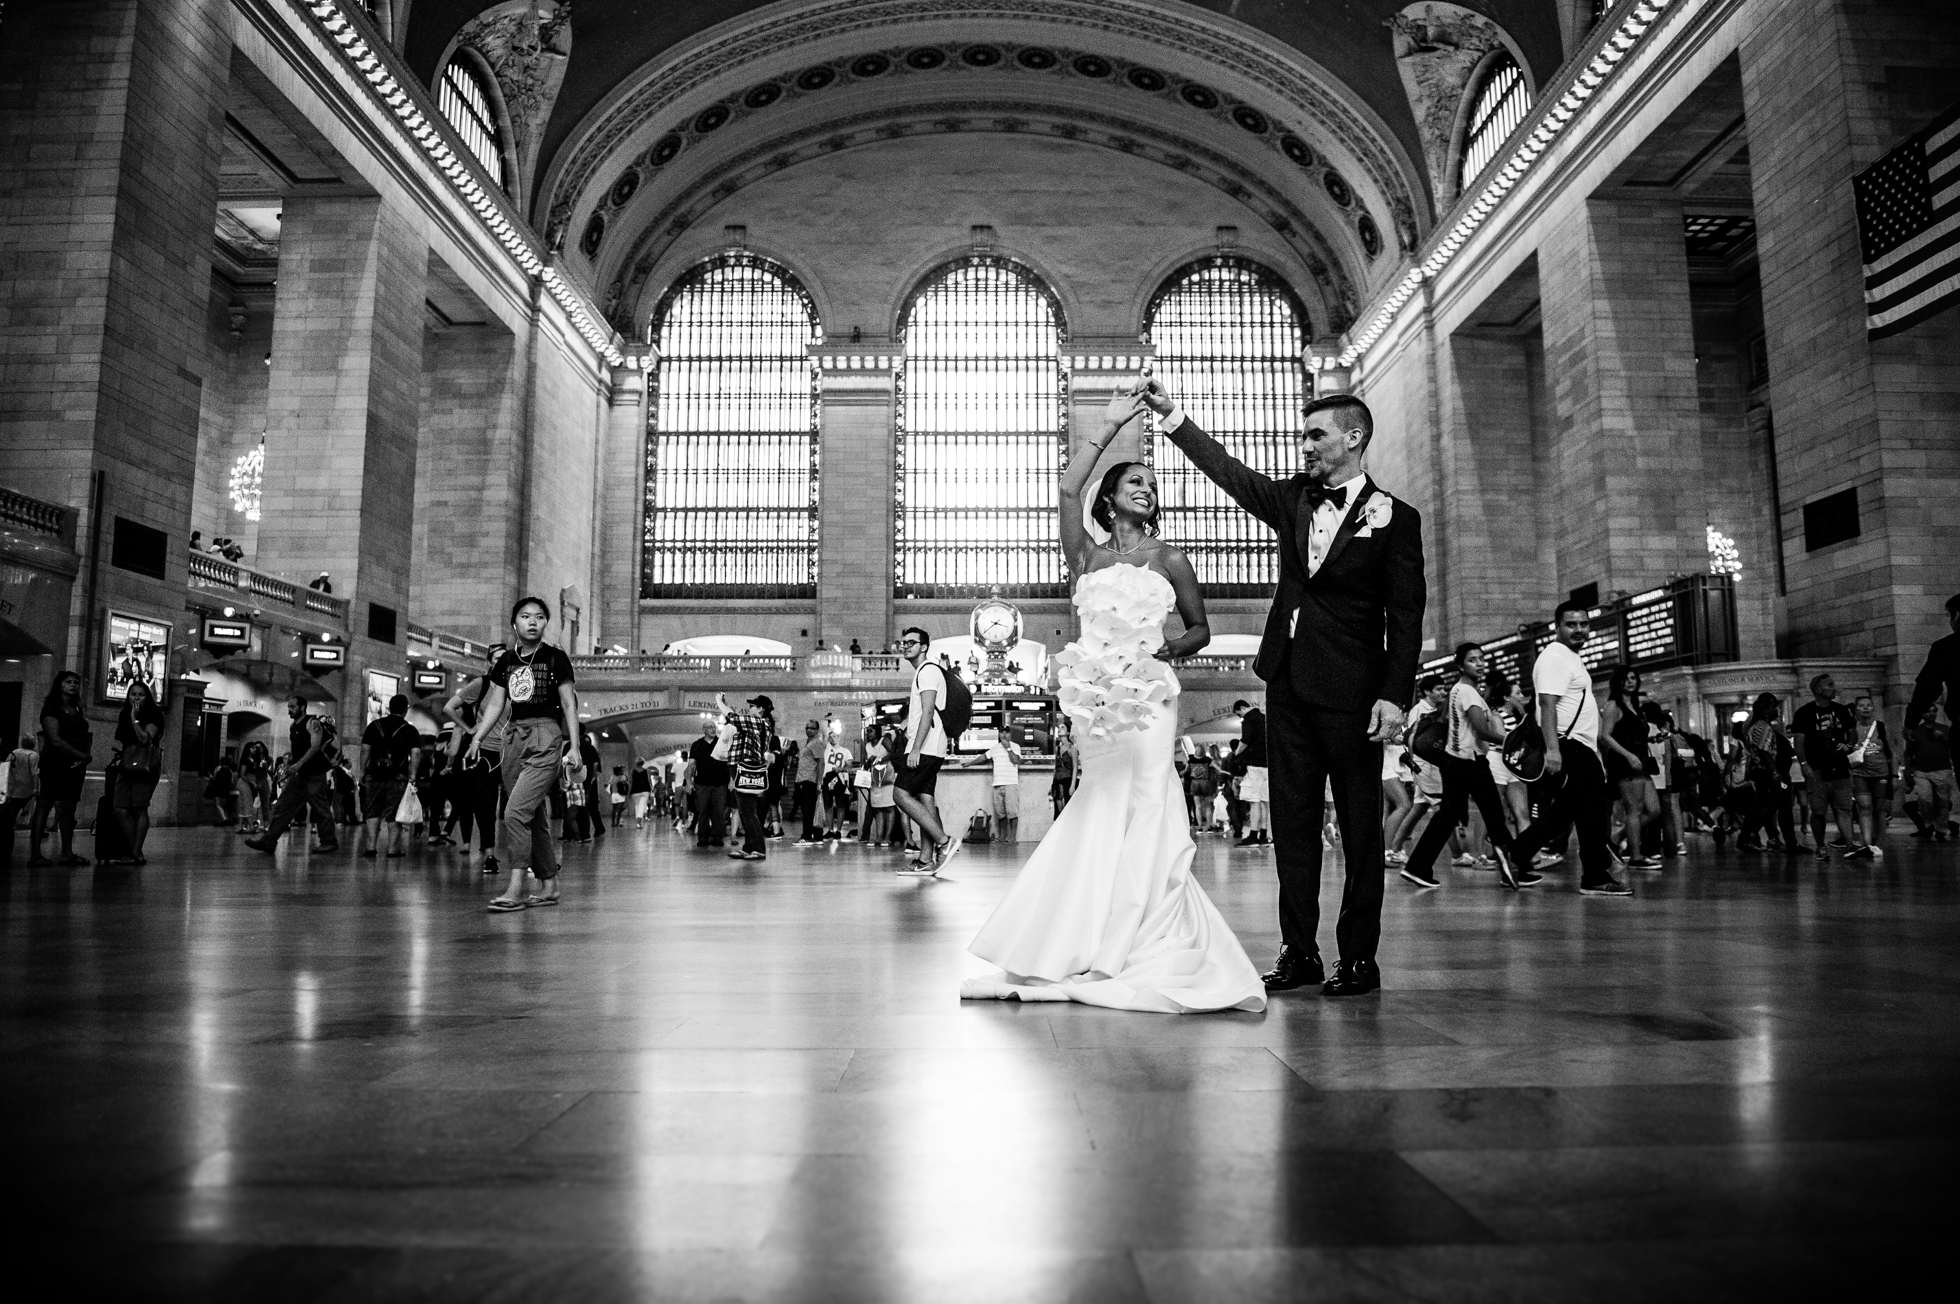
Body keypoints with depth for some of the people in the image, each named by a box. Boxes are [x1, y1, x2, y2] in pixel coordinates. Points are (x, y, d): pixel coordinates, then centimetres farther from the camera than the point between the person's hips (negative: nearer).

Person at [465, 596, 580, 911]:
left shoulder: (555, 659, -1)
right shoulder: (505, 662, 12)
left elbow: (569, 705, -2)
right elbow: (494, 705, 15)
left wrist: (574, 746, -8)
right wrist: (476, 739, 6)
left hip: (545, 739, -6)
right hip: (515, 737, 6)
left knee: (516, 811, -16)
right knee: (535, 817, 9)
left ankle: (515, 888, -14)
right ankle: (549, 885, 18)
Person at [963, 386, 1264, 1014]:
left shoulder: (1169, 559, 9)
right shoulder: (1087, 554, 11)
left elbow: (1200, 628, 14)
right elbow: (1068, 489, -4)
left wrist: (1169, 648, -7)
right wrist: (1109, 430, 0)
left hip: (1148, 696, -1)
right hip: (1097, 697, 2)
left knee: (1145, 815, -6)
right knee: (1100, 816, 5)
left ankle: (1149, 956, 2)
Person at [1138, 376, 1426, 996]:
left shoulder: (1395, 518, -2)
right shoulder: (1293, 499, 13)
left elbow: (1406, 615, -6)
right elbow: (1228, 470, 8)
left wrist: (1394, 695, -13)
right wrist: (1170, 412, 1)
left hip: (1350, 690, -5)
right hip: (1287, 683, 5)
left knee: (1359, 825, 2)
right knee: (1292, 822, 7)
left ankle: (1359, 957, 12)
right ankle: (1298, 951, 15)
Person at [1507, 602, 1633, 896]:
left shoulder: (1571, 658, 21)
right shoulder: (1555, 657, -12)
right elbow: (1547, 704, -22)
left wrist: (1594, 750, 27)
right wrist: (1552, 749, -31)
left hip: (1580, 747, 10)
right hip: (1567, 746, -10)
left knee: (1565, 810, 13)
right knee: (1592, 811, -6)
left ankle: (1515, 855, 17)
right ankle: (1595, 878, 1)